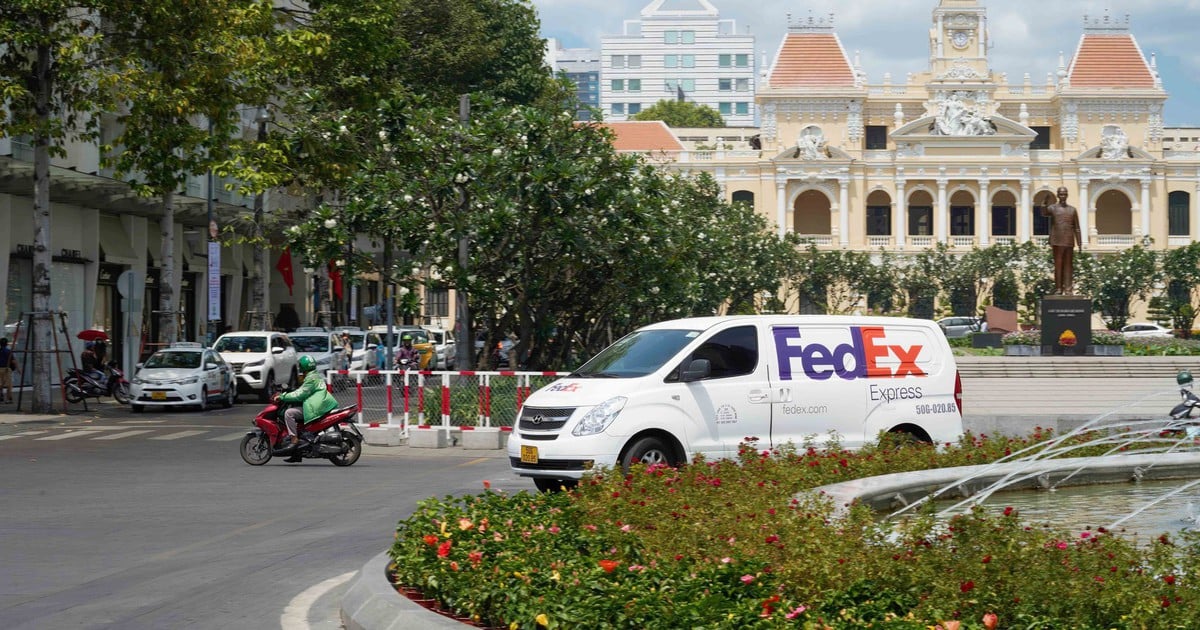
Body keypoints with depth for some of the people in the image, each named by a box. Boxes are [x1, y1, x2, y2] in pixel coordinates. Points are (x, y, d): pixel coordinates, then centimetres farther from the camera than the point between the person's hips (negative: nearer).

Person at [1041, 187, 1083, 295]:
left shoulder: (1072, 210, 12)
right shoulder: (1053, 208, 6)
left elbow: (1077, 228, 12)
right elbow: (1044, 213, -19)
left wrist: (1080, 244, 7)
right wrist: (1045, 203, -37)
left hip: (1069, 242, 2)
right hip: (1057, 242, -2)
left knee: (1068, 266, 1)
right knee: (1058, 265, -2)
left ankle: (1068, 289, 1)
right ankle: (1058, 289, 0)